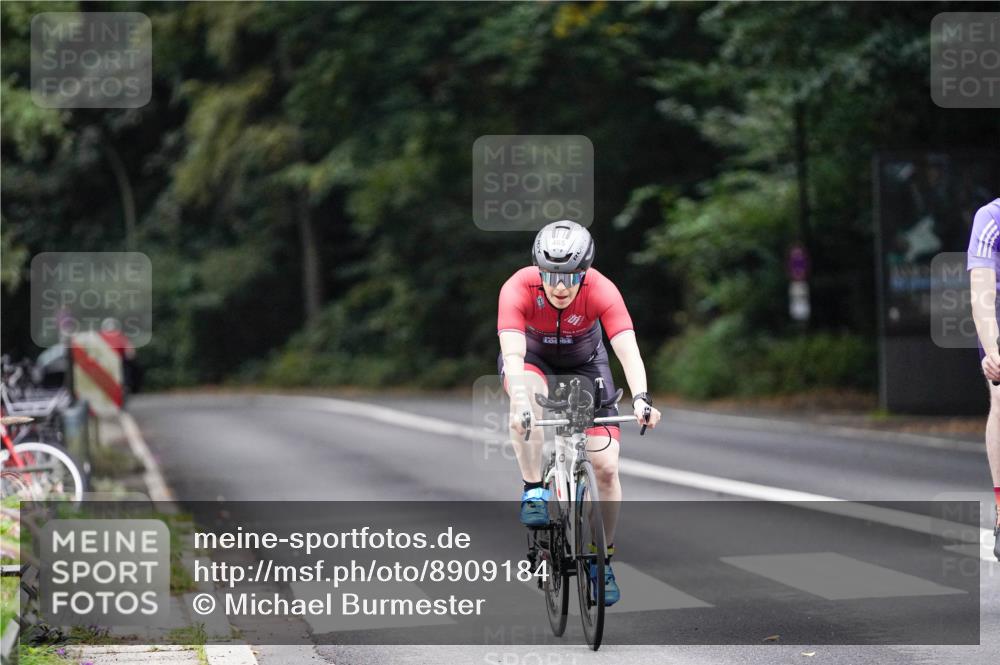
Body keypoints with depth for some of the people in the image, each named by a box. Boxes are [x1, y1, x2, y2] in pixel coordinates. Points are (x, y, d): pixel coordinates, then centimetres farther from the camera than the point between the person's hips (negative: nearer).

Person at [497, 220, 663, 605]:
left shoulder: (601, 291, -31)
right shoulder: (518, 289, -33)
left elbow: (628, 349, -41)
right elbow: (513, 354, -43)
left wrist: (640, 399, -57)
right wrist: (520, 402, -61)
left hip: (584, 363, 1)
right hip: (531, 358, -1)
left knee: (605, 465, -10)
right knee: (528, 394, -39)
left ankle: (603, 561, 9)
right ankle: (533, 491, -21)